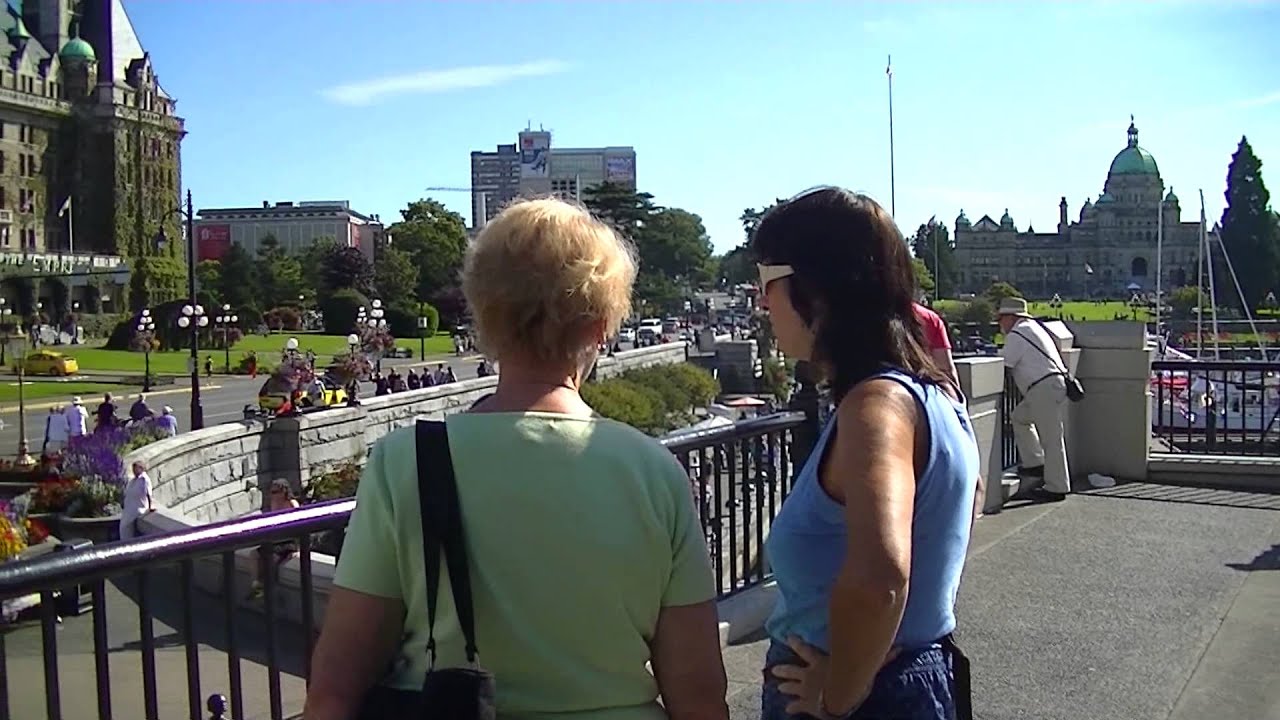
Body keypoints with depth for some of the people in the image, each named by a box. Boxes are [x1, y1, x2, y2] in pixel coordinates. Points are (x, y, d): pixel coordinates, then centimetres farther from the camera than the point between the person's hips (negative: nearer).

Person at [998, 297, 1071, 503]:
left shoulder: (1016, 335, -8)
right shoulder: (1032, 327, 22)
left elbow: (1002, 365, -10)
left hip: (1045, 388, -10)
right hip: (1054, 384, 10)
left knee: (1051, 438, -5)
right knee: (1019, 417, 19)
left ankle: (1056, 488, 0)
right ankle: (1034, 463, 17)